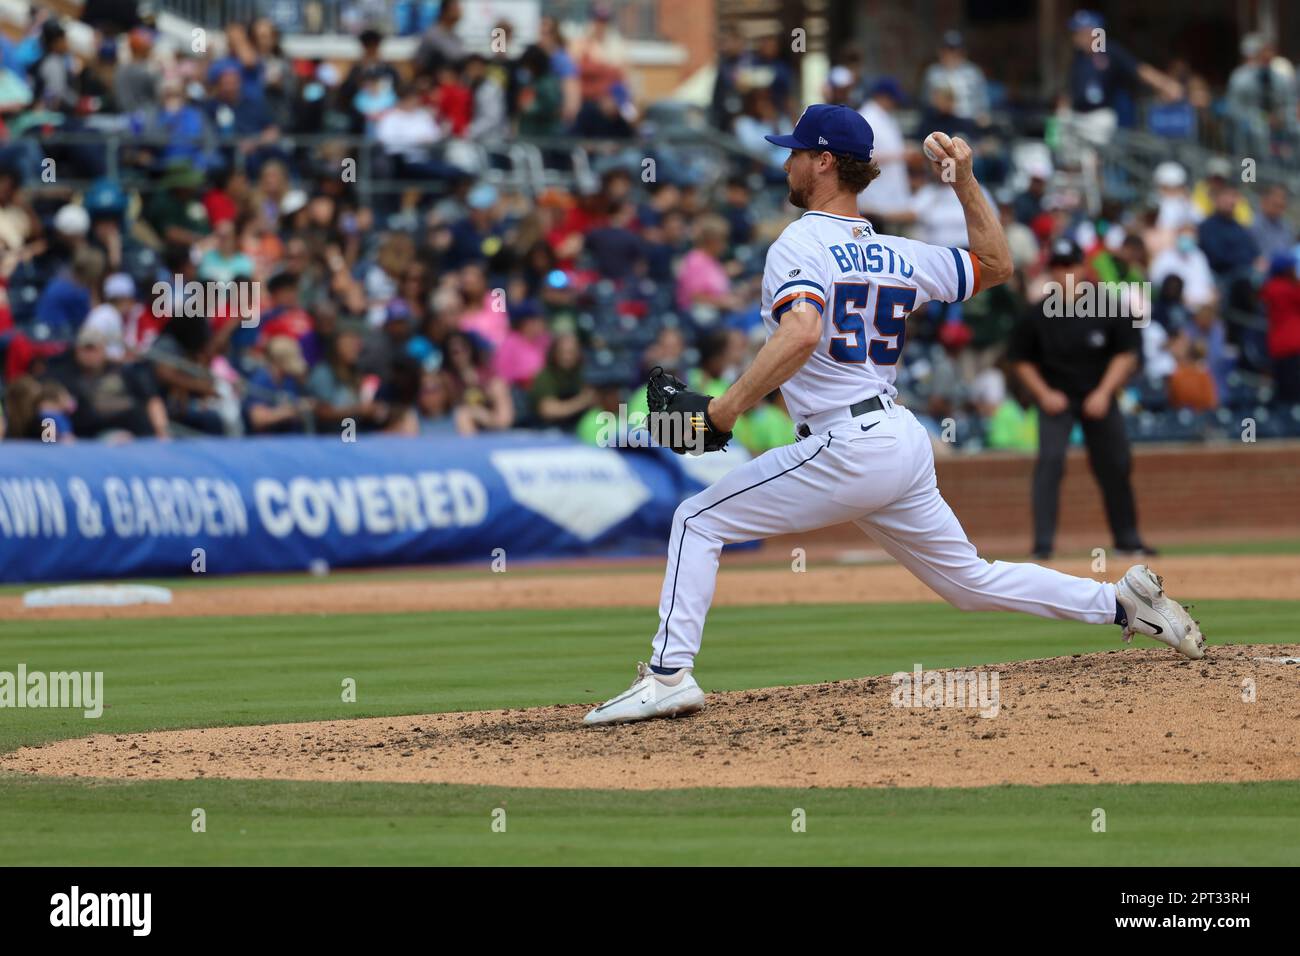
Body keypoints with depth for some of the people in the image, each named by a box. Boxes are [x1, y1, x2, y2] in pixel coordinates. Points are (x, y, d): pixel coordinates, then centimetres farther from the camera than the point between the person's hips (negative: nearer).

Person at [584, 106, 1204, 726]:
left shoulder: (799, 244, -8)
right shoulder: (901, 256, 14)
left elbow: (801, 332, -27)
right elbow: (997, 265, 26)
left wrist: (722, 412, -27)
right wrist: (966, 183, 23)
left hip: (845, 450, -8)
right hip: (907, 443, 8)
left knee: (699, 520, -1)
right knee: (971, 580, 20)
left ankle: (669, 674, -11)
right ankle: (1124, 603, 15)